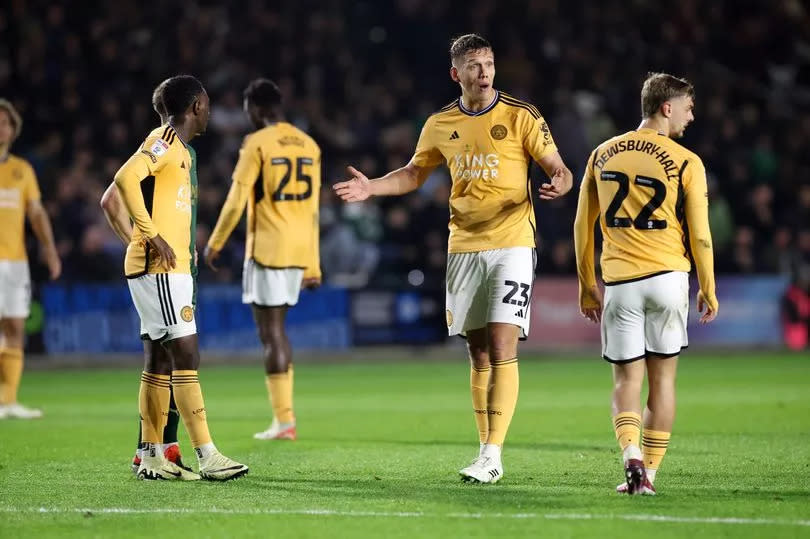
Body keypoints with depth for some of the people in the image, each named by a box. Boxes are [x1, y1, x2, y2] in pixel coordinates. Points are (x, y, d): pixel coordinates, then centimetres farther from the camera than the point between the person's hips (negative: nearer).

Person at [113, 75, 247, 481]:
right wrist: (152, 237, -25)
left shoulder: (178, 149, 19)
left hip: (170, 268, 10)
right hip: (158, 268, -10)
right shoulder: (163, 141, -10)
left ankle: (150, 456, 14)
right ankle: (207, 457, -15)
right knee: (187, 356, -12)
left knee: (162, 361, 10)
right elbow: (126, 178, -27)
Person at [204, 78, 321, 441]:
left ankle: (284, 421, -5)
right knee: (276, 328, 16)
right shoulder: (309, 146, 11)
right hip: (300, 250, 7)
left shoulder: (257, 144, -9)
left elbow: (236, 201, -10)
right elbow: (312, 210, 13)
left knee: (271, 332, -3)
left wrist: (215, 244, 3)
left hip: (267, 248, -6)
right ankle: (283, 411, 12)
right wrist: (313, 265, 16)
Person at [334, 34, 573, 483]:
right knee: (479, 355, 7)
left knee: (502, 349, -13)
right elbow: (413, 174, 20)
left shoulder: (521, 117, -5)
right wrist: (371, 187, 5)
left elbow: (557, 168, -3)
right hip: (463, 246, 4)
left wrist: (559, 183, -27)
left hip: (511, 243, -4)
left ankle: (492, 456, -14)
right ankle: (487, 452, 13)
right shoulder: (440, 125, 7)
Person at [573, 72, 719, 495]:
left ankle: (632, 457, -18)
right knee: (662, 377, 8)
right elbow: (700, 235, -3)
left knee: (626, 378, 5)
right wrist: (708, 290, 10)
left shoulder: (602, 154, 7)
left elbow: (582, 226, 11)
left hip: (619, 281, 2)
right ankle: (649, 473, 8)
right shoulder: (687, 163, -4)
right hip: (668, 277, -2)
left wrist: (587, 286, 19)